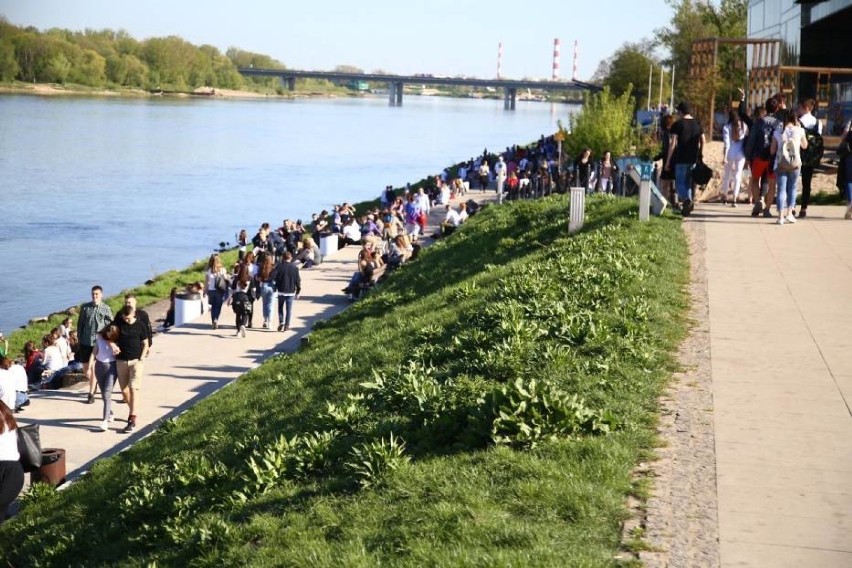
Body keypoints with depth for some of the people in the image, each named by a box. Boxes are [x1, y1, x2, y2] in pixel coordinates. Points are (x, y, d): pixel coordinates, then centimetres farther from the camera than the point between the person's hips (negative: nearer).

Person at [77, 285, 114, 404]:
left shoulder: (106, 309, -3)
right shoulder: (85, 307, 4)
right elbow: (80, 324, 10)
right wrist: (79, 339, 7)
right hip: (85, 342, 3)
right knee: (85, 369, 7)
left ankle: (91, 394, 5)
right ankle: (94, 383, 37)